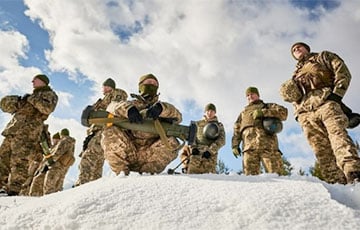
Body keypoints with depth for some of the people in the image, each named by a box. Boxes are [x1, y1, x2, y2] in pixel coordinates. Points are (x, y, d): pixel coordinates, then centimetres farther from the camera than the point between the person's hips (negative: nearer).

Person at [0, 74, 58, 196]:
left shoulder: (49, 94, 7)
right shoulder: (34, 95, 32)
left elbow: (48, 108, -14)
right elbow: (19, 108, 36)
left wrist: (32, 99, -7)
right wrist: (16, 102, 15)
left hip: (27, 131, -9)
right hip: (14, 130, 9)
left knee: (19, 161, -16)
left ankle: (15, 190, -18)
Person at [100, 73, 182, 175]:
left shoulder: (160, 106, 18)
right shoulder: (133, 104, 18)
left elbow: (177, 117, -3)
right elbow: (112, 106, -2)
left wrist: (161, 108, -25)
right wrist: (128, 109, -25)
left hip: (149, 155, 0)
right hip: (127, 154, 1)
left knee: (172, 143, -25)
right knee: (110, 131, -22)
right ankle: (121, 171, -17)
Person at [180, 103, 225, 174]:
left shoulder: (219, 125, 15)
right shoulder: (198, 124, 19)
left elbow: (221, 140, 2)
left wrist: (210, 151, -12)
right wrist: (193, 147, -6)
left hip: (210, 155, -1)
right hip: (196, 152, 1)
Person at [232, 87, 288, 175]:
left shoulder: (268, 106, 27)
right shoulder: (243, 113, 35)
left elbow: (283, 112, 7)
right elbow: (237, 131, 24)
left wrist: (263, 112, -4)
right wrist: (235, 145, 8)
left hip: (268, 143, -2)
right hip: (249, 146, 2)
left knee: (275, 173, -13)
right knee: (250, 174, -11)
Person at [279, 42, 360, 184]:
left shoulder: (322, 57, 26)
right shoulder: (296, 74, 38)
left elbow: (342, 71, 10)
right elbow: (294, 98, 32)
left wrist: (337, 93, -6)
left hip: (325, 102, -3)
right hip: (306, 111, 4)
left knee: (337, 132, -27)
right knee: (320, 149, -13)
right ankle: (335, 182, -20)